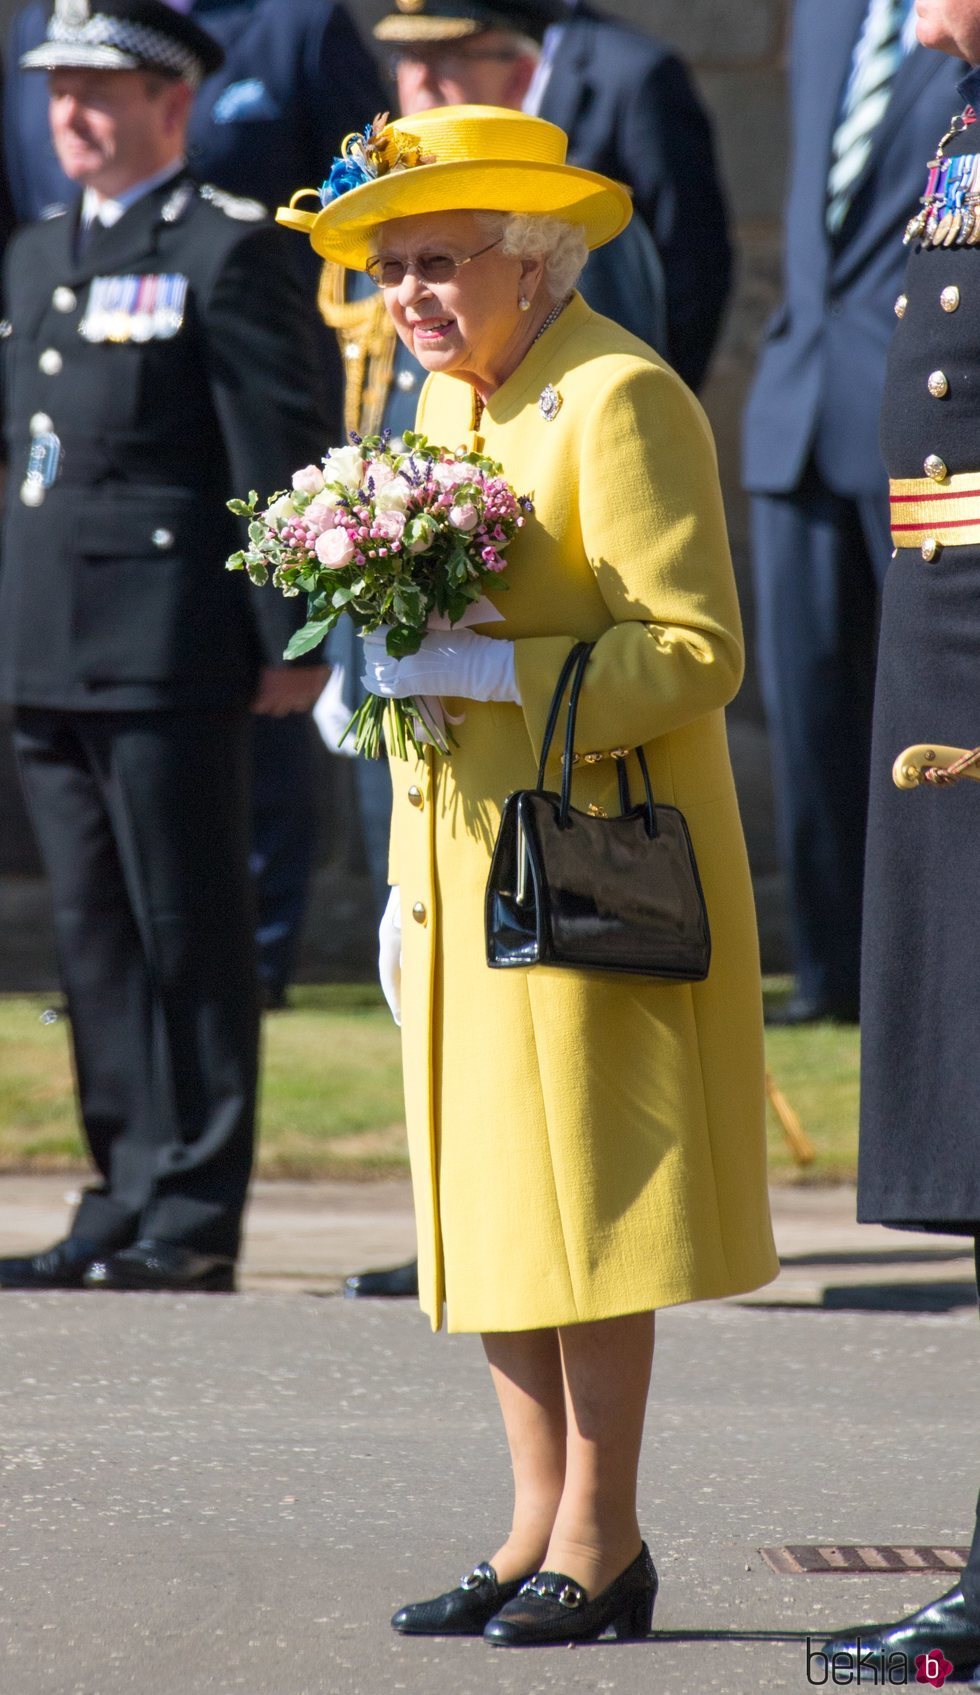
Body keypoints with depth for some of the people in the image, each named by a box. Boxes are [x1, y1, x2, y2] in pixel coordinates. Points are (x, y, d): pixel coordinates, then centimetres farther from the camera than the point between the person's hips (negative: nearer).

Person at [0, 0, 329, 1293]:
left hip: (170, 650, -8)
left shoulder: (230, 252, -6)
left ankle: (193, 1218, 0)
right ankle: (126, 1201, 17)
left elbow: (280, 456, -9)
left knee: (188, 935, -4)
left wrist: (289, 638, -13)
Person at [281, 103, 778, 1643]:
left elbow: (696, 652, -17)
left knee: (583, 1196, -5)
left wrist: (484, 669, -23)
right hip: (468, 869, 9)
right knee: (486, 1199, 9)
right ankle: (541, 1526, 15)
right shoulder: (448, 407, 15)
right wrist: (408, 886, 16)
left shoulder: (621, 401, -13)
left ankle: (602, 1538, 2)